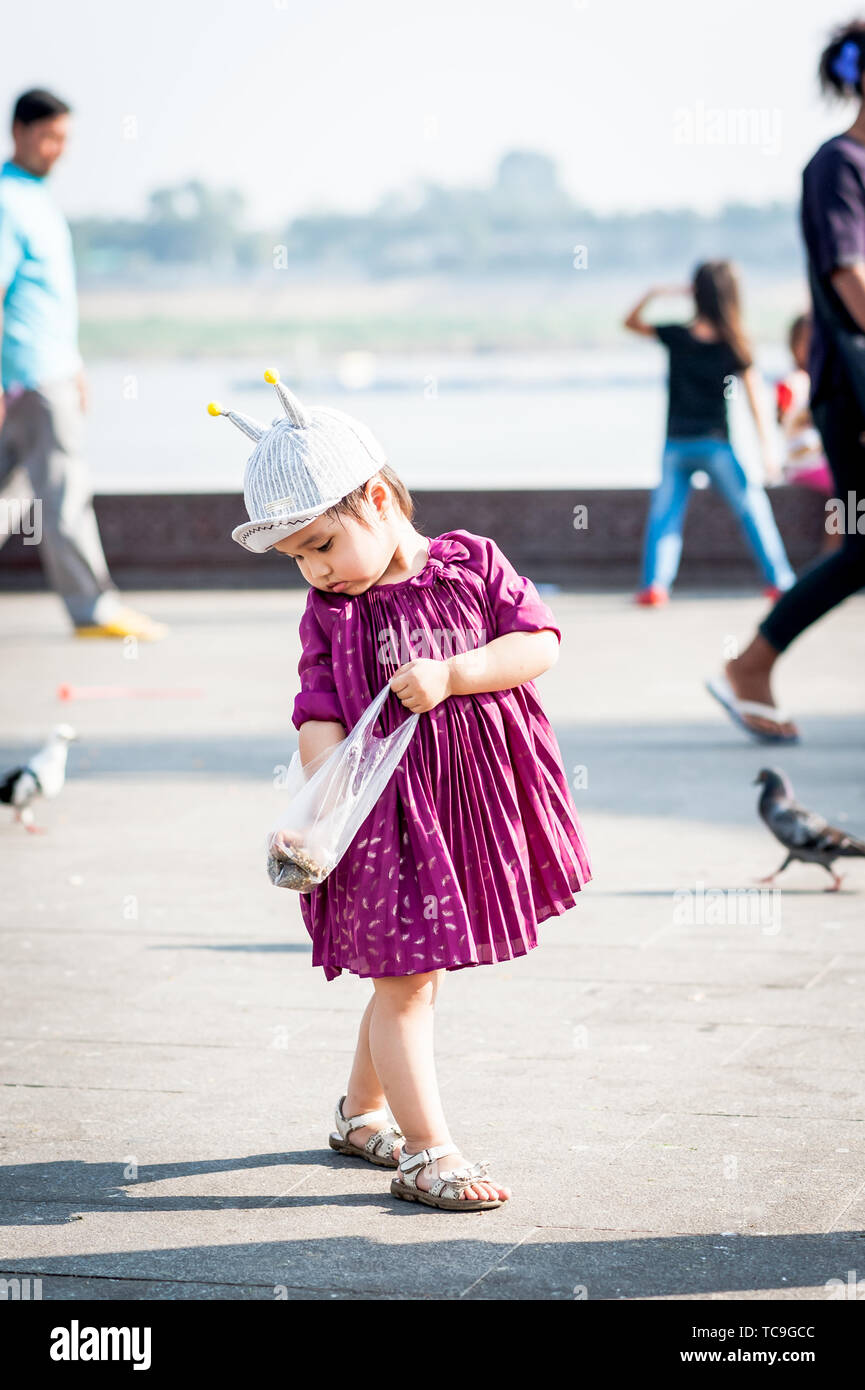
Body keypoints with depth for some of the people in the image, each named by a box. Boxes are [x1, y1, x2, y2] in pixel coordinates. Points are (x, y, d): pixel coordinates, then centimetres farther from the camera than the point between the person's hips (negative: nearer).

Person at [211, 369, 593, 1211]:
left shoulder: (472, 564, -3)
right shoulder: (329, 613, -3)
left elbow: (539, 644, -9)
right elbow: (320, 720, -9)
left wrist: (449, 674, -21)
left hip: (476, 800, 2)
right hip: (388, 809, -2)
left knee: (419, 974, 15)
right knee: (405, 979, -3)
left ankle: (363, 1112, 34)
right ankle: (427, 1153, 4)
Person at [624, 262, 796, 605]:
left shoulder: (677, 336, -5)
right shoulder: (735, 348, -5)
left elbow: (630, 322, 10)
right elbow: (755, 401, -6)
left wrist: (653, 294, -3)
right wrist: (766, 449, -4)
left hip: (676, 445, 1)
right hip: (715, 444, -1)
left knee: (664, 513, 7)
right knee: (751, 507, 10)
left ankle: (654, 583, -8)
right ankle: (779, 580, 7)